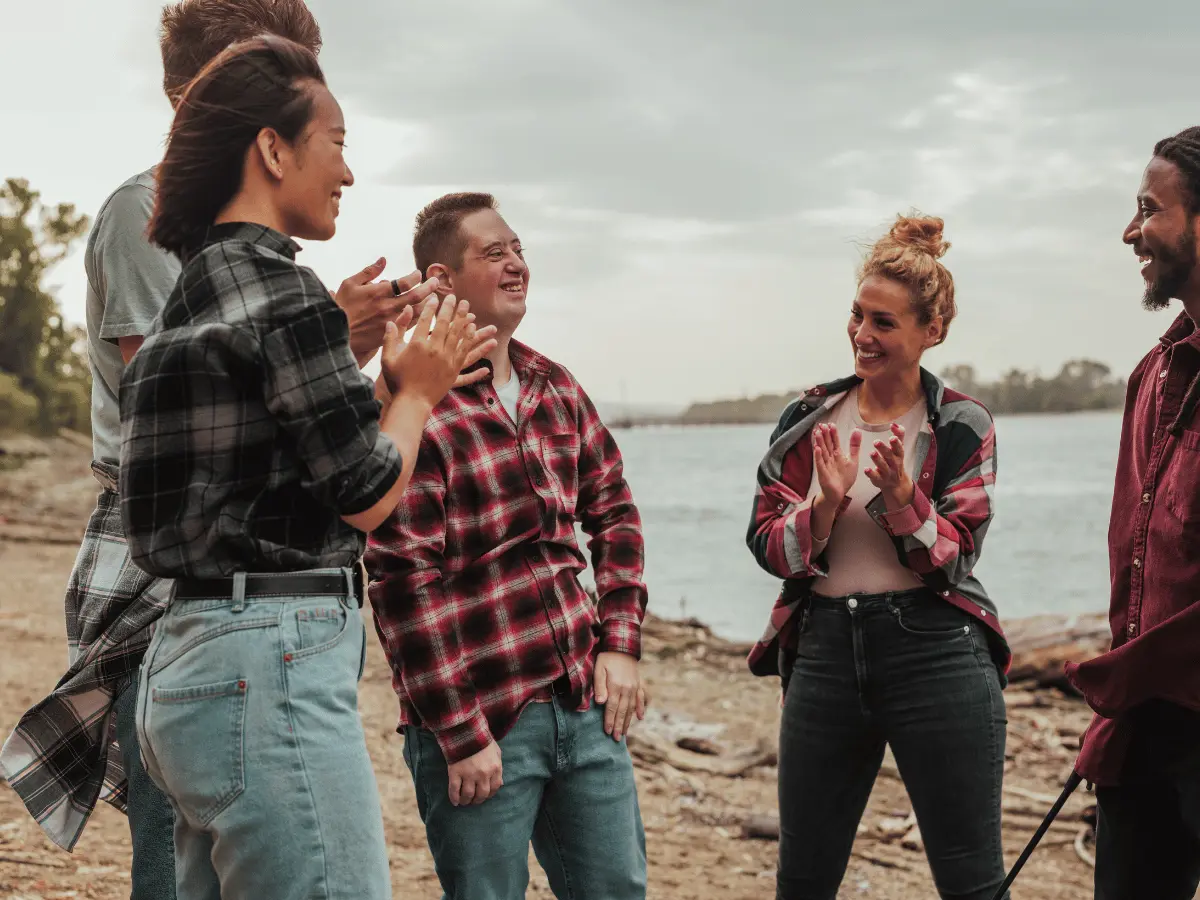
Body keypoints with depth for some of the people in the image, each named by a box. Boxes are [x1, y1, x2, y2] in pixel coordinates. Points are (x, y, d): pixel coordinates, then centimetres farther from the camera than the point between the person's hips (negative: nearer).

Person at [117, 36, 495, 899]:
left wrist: (403, 377, 21)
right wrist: (417, 392, 8)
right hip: (273, 660, -10)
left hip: (189, 662, 10)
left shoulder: (193, 296, 17)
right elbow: (367, 495, -10)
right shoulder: (284, 292, -12)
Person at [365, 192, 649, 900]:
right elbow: (403, 581, -15)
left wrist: (621, 644, 7)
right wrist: (459, 735, -15)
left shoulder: (556, 388, 9)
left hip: (586, 704, 7)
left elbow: (614, 513, 18)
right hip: (482, 721, -6)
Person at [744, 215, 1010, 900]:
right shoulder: (807, 421, 7)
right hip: (825, 651, 3)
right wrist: (826, 504, -15)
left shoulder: (963, 427, -1)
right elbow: (765, 543, 3)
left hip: (935, 656, -3)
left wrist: (902, 498, -21)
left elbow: (956, 560, -5)